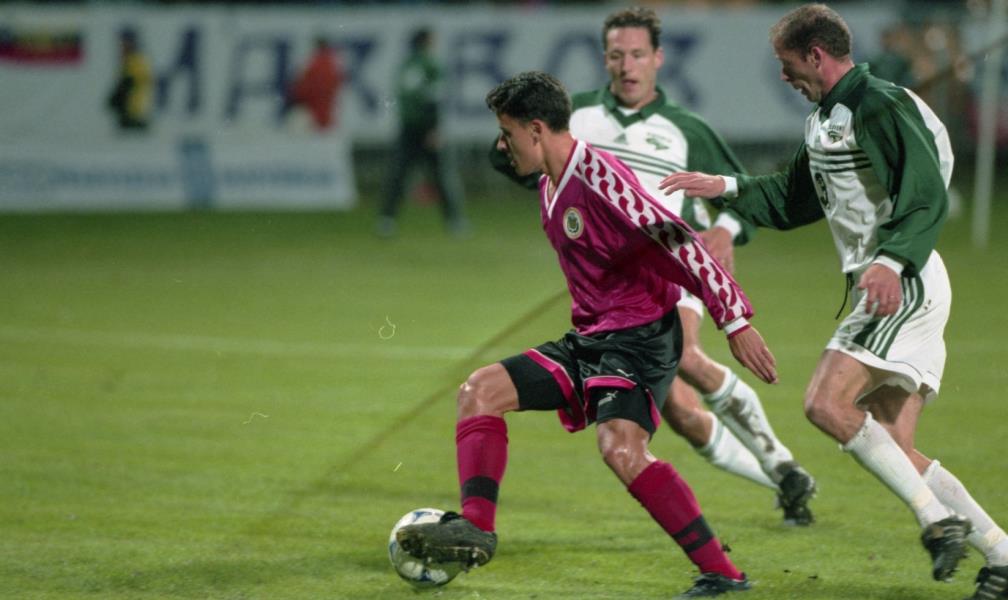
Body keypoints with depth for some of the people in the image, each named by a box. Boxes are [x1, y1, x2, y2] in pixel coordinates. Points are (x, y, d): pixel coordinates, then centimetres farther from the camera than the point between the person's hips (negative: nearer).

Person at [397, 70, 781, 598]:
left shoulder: (598, 177, -17)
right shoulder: (549, 188, 13)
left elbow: (678, 242, -21)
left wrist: (736, 321, -24)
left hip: (639, 337, -10)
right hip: (589, 339, 10)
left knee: (621, 449, -29)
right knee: (479, 391, 2)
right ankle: (475, 527, -10)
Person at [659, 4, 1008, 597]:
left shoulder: (881, 105, -12)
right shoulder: (823, 120, 18)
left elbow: (929, 198, -21)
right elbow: (793, 199, 31)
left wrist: (891, 259, -34)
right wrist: (725, 188, 23)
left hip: (906, 285, -10)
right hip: (885, 291, 10)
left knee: (828, 403, -20)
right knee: (893, 449, 3)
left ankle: (938, 519, -16)